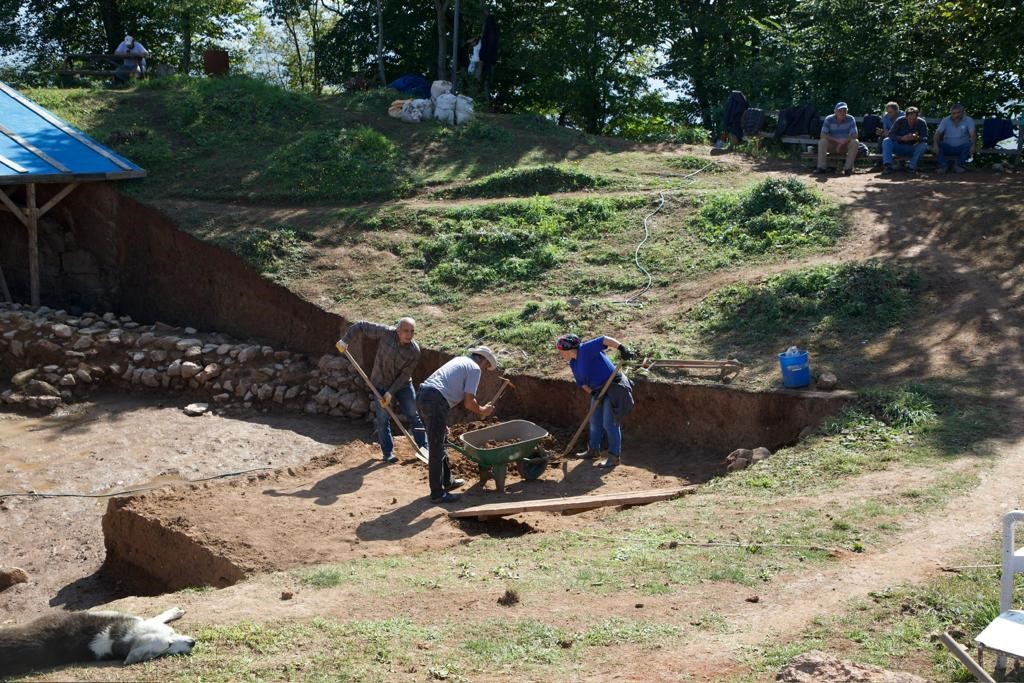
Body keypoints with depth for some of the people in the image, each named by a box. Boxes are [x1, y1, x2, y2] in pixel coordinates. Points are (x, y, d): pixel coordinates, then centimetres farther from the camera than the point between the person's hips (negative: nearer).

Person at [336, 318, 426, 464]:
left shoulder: (414, 351, -20)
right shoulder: (386, 333, -22)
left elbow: (405, 375, -18)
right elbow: (362, 326, -13)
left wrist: (391, 392, -22)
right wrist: (345, 340, -20)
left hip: (403, 385, 1)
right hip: (381, 384, -1)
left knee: (415, 416, 4)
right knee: (383, 419, 1)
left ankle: (424, 448, 15)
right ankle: (388, 452, 11)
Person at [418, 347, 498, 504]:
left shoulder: (460, 360, 26)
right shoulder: (475, 368, 0)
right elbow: (468, 402, -7)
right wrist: (482, 411, 13)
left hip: (425, 394, 9)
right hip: (436, 401, -9)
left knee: (440, 443, 23)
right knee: (436, 450, -2)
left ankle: (447, 481, 36)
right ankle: (437, 493, 3)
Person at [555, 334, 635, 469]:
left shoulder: (586, 349, -18)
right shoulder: (573, 363, 10)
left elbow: (604, 340, -30)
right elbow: (581, 382, 13)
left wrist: (622, 348, -43)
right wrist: (593, 393, -3)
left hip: (614, 387, -10)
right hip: (598, 390, 10)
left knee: (609, 424, -7)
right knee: (595, 422, 18)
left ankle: (614, 456, 2)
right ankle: (593, 450, 35)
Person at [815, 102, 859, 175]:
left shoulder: (850, 119, -11)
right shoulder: (829, 119, -11)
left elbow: (854, 135, -15)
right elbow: (823, 135, -18)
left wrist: (843, 142, -31)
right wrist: (836, 140, -31)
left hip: (845, 146, 0)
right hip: (832, 145, 0)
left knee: (854, 142, -29)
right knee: (822, 142, -28)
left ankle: (848, 168, -26)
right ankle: (821, 167, -29)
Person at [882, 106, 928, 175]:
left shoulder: (921, 123, -10)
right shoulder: (900, 121, -9)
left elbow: (925, 139, -17)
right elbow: (891, 134, -15)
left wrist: (917, 137, -39)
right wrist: (902, 138, -33)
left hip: (913, 148, -1)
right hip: (900, 147, 1)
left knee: (924, 145, -30)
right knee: (886, 141, -23)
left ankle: (913, 167, -28)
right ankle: (888, 166, -36)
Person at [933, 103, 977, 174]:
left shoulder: (968, 120, -6)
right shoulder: (945, 121, -3)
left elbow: (973, 134, -19)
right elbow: (938, 133, -15)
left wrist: (973, 145, -39)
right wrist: (935, 144, -36)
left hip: (961, 147, -1)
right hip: (948, 147, 1)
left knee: (969, 145, -33)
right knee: (936, 144, -27)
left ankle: (958, 165, -10)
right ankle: (943, 165, -9)